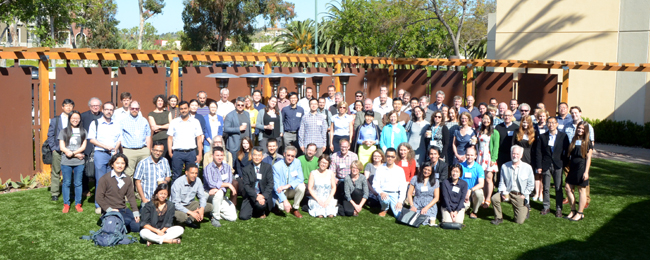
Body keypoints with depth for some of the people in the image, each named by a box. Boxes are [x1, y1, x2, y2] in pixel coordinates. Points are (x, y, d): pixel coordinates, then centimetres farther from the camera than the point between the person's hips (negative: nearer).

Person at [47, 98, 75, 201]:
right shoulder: (55, 120, 8)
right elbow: (50, 135, 7)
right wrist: (53, 148, -3)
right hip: (57, 151, 1)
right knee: (56, 172, 4)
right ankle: (54, 193, 11)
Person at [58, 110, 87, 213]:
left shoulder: (83, 131, 9)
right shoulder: (64, 131, 6)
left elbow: (83, 146, 3)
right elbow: (62, 147, 0)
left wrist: (72, 152, -13)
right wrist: (76, 155, -8)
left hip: (79, 162, 0)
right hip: (66, 162, 0)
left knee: (78, 183, 3)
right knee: (66, 183, 4)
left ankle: (78, 204, 12)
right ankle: (66, 204, 12)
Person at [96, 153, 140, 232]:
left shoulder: (127, 180, 14)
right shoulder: (105, 179, -3)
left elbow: (131, 196, 13)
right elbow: (98, 197, -6)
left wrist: (136, 212, 2)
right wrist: (109, 209, -15)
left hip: (124, 210, 6)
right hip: (110, 212, -6)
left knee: (137, 226, -15)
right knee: (127, 221, -32)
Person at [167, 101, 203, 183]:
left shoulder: (195, 122, 9)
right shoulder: (174, 122, 8)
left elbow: (199, 139, 7)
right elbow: (170, 138, 7)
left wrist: (199, 154, 0)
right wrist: (170, 152, -5)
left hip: (191, 152, 0)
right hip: (177, 153, 0)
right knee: (176, 176, 0)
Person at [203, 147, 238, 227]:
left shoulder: (227, 167, 6)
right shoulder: (208, 168, -10)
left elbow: (229, 181, -8)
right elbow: (211, 184, -24)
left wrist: (218, 188, -26)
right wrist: (228, 184, -21)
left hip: (222, 197, 5)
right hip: (208, 194, -5)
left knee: (233, 217, -11)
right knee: (219, 193, -40)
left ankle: (214, 211, 16)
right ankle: (215, 218, -21)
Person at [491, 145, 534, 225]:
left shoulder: (527, 167, -3)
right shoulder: (504, 166, 1)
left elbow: (531, 184, 3)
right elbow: (502, 182, 7)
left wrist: (524, 195, -6)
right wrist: (503, 192, -12)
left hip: (520, 195, -1)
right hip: (508, 192, 2)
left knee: (519, 221, -3)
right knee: (495, 198, -29)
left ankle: (525, 210, 34)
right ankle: (498, 218, -5)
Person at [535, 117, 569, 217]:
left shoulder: (563, 136, 3)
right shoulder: (542, 136, 5)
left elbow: (567, 151, 4)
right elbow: (538, 152, 2)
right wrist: (539, 166, -3)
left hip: (558, 165, -1)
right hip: (546, 165, 1)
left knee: (558, 188, 2)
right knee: (546, 188, 6)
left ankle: (559, 209, 12)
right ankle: (546, 207, 18)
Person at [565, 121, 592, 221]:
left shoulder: (587, 142, -4)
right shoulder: (574, 140, 10)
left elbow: (588, 158, -7)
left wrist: (586, 172, -12)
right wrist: (569, 167, 7)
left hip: (582, 168, -5)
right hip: (573, 168, 5)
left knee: (581, 190, 2)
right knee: (568, 188, 2)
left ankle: (580, 213, 9)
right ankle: (573, 210, 15)